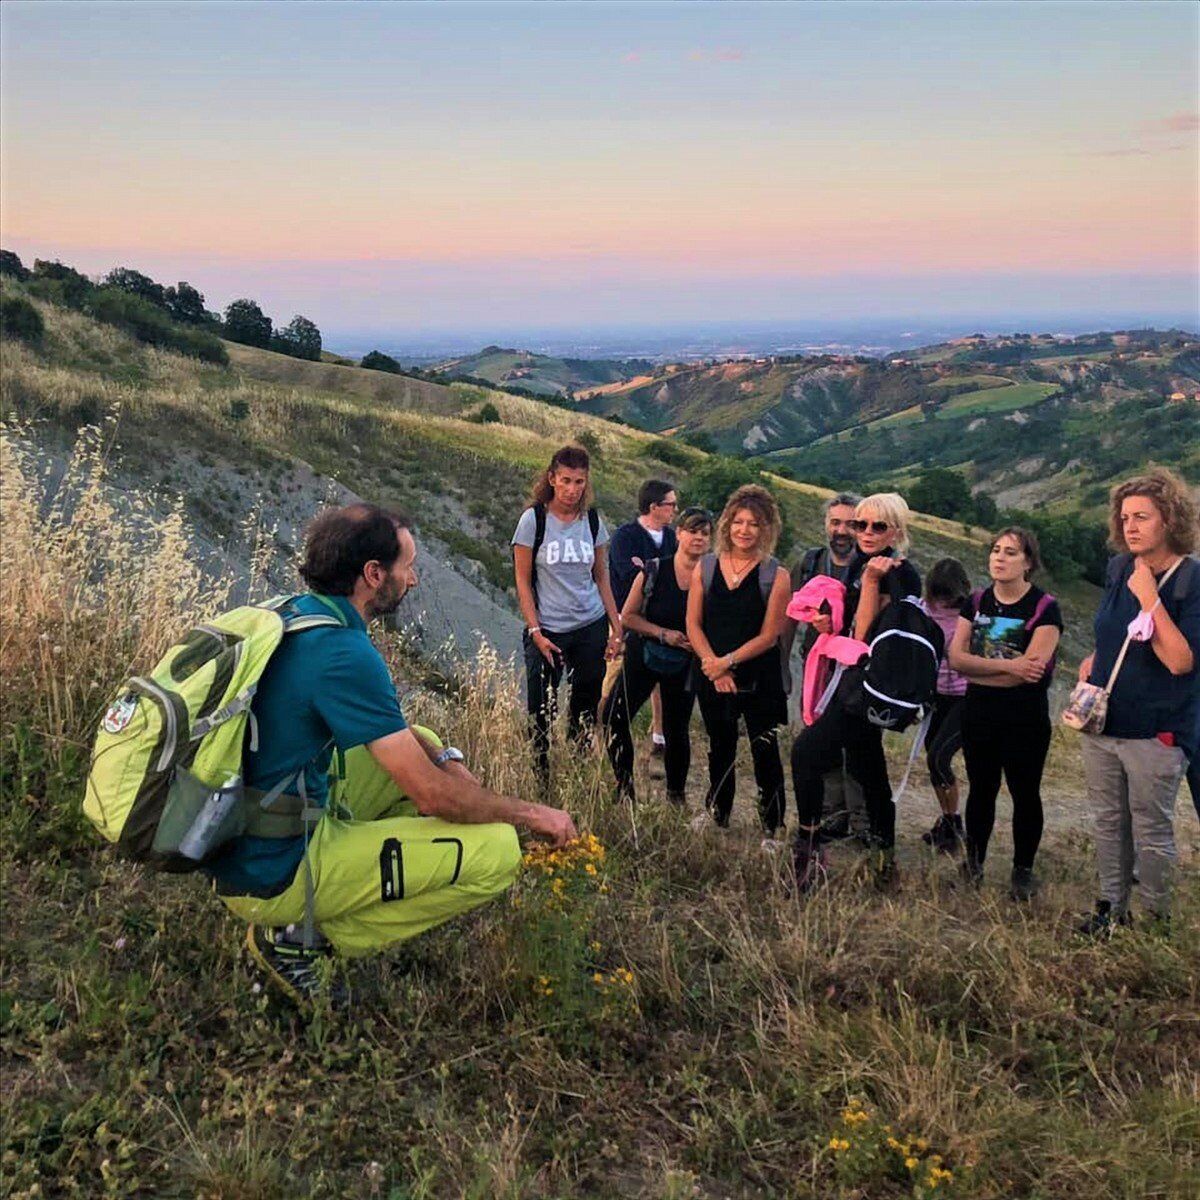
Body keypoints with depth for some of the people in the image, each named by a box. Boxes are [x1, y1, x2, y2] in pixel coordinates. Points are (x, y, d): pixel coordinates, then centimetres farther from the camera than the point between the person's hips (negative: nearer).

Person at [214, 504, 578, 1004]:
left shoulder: (295, 614, 4)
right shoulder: (344, 654, -24)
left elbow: (381, 721, 19)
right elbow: (431, 795, -21)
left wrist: (445, 757, 4)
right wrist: (535, 813, -6)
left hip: (235, 844, 9)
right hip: (272, 876, -9)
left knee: (420, 746, 20)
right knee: (497, 849, -11)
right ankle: (298, 937, -2)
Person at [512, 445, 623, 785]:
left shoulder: (592, 520, 5)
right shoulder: (534, 519, -6)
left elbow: (601, 578, 11)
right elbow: (522, 581, -5)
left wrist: (616, 629, 8)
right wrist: (536, 632, -10)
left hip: (591, 628, 4)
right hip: (547, 631, -4)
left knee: (586, 711, 9)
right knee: (542, 713, 0)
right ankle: (541, 780, 12)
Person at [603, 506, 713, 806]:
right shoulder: (654, 571, -10)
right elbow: (627, 616, -4)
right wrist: (663, 633, -16)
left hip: (683, 664, 0)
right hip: (643, 655, 0)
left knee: (676, 730, 9)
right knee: (614, 717, -9)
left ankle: (676, 795, 27)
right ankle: (624, 785, 9)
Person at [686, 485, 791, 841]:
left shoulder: (776, 576, -7)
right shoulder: (704, 567, 2)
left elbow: (768, 636, -9)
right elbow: (693, 625, 0)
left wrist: (728, 661, -15)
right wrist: (715, 668, -11)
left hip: (759, 678, -3)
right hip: (712, 675, 4)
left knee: (765, 751, 0)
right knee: (720, 747, 19)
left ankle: (773, 828, 12)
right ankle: (717, 814, 36)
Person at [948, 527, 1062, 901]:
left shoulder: (1044, 608, -10)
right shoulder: (976, 603, 4)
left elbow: (1032, 668, -21)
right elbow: (955, 657, -7)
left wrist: (977, 669, -11)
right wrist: (1008, 665, -20)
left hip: (1025, 718, -4)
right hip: (978, 714, 4)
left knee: (1024, 792, 7)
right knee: (981, 789, 14)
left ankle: (1023, 872, 19)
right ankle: (973, 865, 26)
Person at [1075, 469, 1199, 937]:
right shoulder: (1118, 569, 4)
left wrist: (1150, 598, -26)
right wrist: (1094, 660, 4)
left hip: (1155, 731, -6)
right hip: (1101, 721, 6)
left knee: (1151, 832, 6)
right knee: (1108, 823, 17)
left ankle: (1157, 919, 24)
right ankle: (1111, 908, 31)